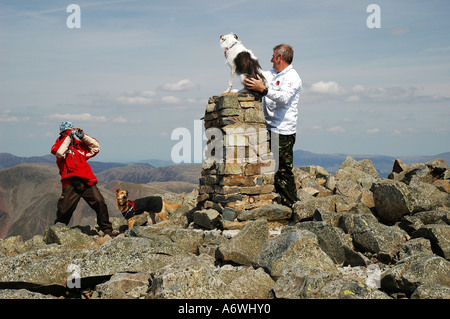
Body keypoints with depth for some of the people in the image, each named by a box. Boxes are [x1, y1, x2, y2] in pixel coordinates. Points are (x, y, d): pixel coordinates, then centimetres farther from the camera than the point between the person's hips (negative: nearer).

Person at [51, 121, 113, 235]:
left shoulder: (80, 144, 23)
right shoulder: (59, 144, 11)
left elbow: (95, 147, 20)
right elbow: (59, 152, -11)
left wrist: (83, 136, 12)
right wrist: (68, 137, -6)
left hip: (87, 182, 3)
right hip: (71, 184, -3)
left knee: (100, 203, -12)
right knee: (63, 211, -6)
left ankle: (107, 230, -4)